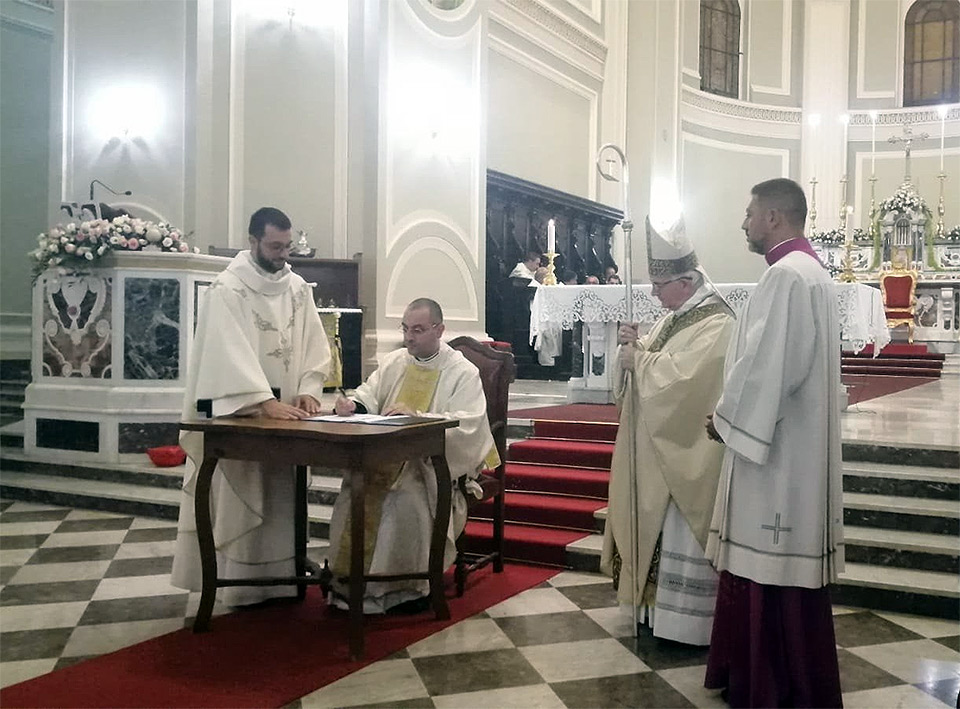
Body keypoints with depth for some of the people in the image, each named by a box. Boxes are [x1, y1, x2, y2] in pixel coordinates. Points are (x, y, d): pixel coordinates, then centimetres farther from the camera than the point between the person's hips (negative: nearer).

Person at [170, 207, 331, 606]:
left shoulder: (299, 288, 7)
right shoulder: (227, 289, -11)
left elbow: (315, 345, 7)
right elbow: (231, 352, -22)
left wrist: (308, 390, -10)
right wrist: (265, 402, -30)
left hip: (285, 409, 6)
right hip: (238, 412, -5)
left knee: (281, 496, 9)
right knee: (241, 498, 0)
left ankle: (279, 578, 18)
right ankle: (241, 583, 9)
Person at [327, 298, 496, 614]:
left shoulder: (463, 372, -3)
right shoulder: (394, 362, 15)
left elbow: (467, 423, -17)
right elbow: (369, 395, 9)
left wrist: (416, 416, -28)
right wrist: (353, 404, -16)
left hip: (436, 461, -5)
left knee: (407, 497, -31)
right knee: (354, 489, -21)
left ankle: (408, 586, -14)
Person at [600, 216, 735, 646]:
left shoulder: (717, 325, -16)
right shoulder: (672, 319, 13)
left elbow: (683, 377, -27)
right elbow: (652, 368, 16)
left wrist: (639, 360, -16)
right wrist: (633, 346, -3)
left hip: (688, 453, -9)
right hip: (658, 448, 9)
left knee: (681, 536, -3)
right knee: (653, 529, 14)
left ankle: (686, 622, 7)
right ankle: (656, 607, 24)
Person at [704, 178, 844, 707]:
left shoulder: (785, 275, -17)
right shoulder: (810, 271, 16)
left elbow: (767, 366, -22)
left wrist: (725, 417, -8)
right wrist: (734, 414, 15)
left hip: (775, 448, -10)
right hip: (791, 444, 10)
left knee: (770, 567, -1)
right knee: (779, 563, 16)